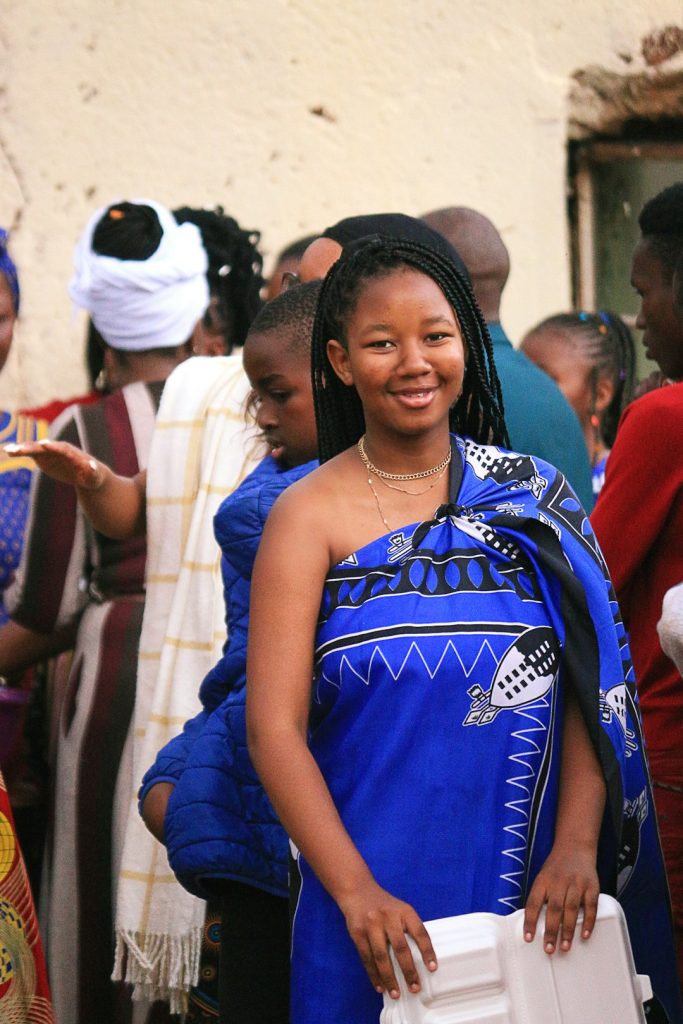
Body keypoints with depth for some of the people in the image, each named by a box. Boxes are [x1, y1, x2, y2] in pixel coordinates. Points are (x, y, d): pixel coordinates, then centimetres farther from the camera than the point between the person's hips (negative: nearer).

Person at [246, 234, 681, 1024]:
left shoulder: (532, 495, 5)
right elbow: (275, 728, -10)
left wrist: (576, 844, -14)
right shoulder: (311, 516, -3)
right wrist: (356, 891, -20)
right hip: (380, 909, -2)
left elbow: (591, 687, 0)